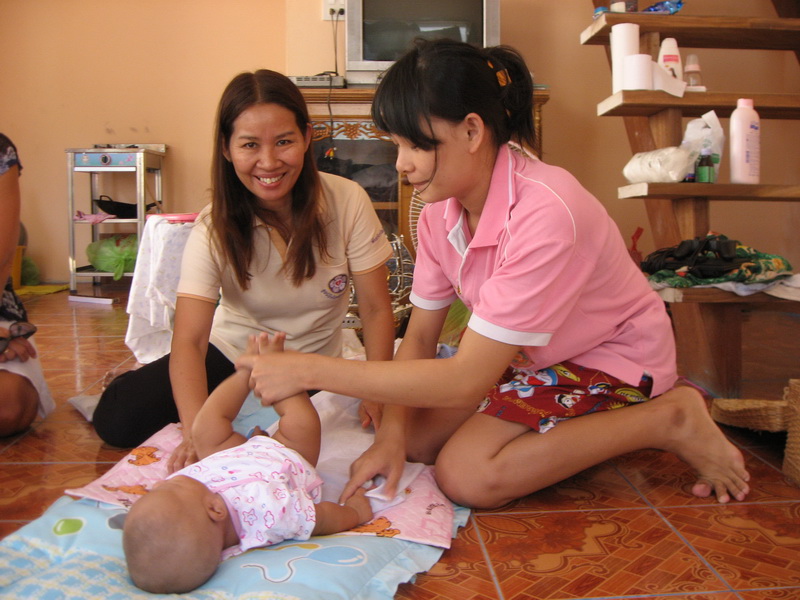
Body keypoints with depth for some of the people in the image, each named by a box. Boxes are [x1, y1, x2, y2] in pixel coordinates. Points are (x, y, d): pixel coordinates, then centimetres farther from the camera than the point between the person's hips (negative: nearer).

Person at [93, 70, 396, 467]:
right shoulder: (215, 228, -20)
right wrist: (197, 431, -43)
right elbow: (188, 341, -27)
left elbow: (376, 309, -15)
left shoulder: (347, 202, -20)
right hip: (232, 356, -1)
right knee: (117, 419, -14)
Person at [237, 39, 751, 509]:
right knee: (416, 438, -6)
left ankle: (669, 419, -9)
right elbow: (420, 336, -4)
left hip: (613, 363, -7)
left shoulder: (544, 214, -35)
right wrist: (391, 435, -19)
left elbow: (467, 380, -35)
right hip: (532, 356, 7)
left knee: (466, 473, -22)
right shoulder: (440, 208, -10)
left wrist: (310, 371, -35)